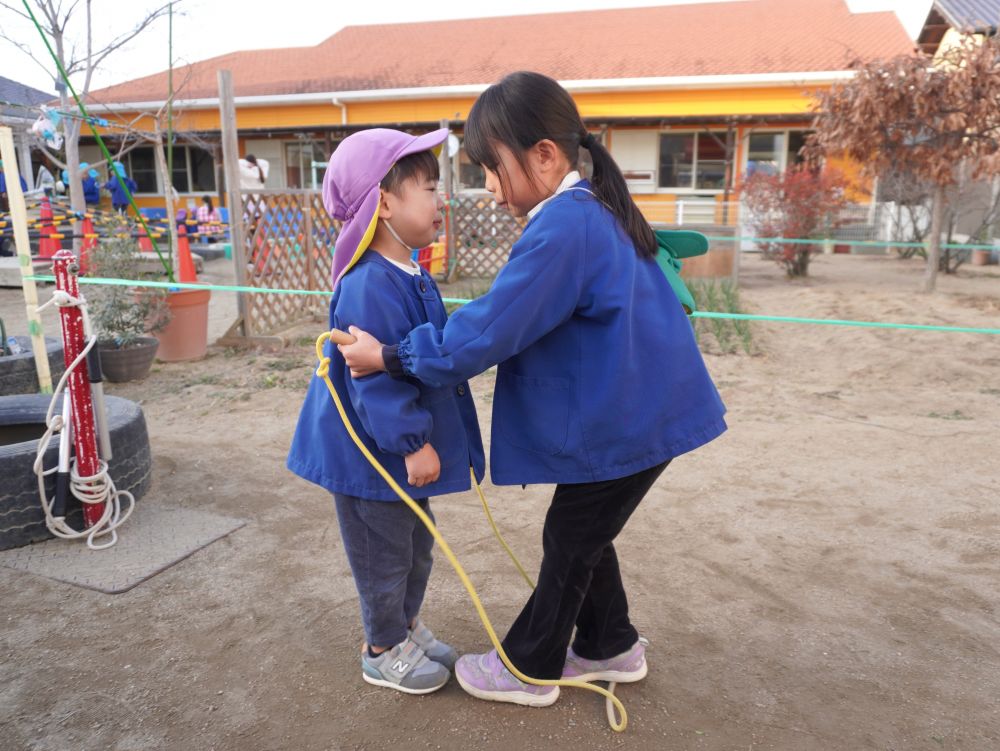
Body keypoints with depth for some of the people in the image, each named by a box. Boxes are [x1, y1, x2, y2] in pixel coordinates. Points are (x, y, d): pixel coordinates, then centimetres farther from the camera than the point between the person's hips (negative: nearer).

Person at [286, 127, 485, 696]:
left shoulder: (413, 276, 6)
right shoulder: (369, 288, -27)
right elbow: (374, 378, -28)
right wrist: (412, 443, -24)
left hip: (403, 446, 10)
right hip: (370, 454, -10)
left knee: (417, 543, 22)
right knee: (384, 553, 9)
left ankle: (408, 627, 43)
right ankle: (385, 651, 30)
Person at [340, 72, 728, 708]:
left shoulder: (560, 230, -24)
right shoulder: (598, 212, 8)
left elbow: (487, 332, -25)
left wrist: (391, 355, -15)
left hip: (621, 425, -9)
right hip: (643, 411, 9)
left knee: (569, 541, 8)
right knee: (584, 534, 22)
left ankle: (528, 669, 29)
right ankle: (610, 645, 40)